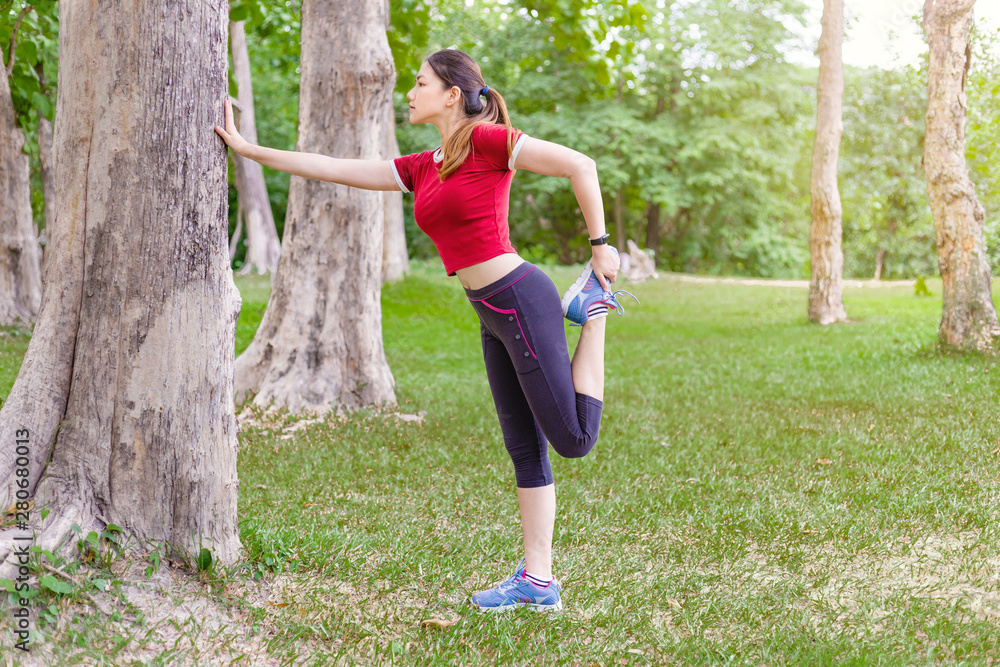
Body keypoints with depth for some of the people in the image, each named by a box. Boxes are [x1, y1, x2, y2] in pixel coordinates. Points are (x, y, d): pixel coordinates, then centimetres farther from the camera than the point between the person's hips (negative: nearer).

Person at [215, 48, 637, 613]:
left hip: (522, 301, -8)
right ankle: (537, 581, 14)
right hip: (494, 317, 8)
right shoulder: (421, 169, 14)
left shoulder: (486, 139, -9)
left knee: (573, 440, -4)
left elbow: (579, 165, -12)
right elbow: (333, 169, 16)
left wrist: (600, 244, -9)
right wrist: (247, 149, 18)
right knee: (526, 449, 9)